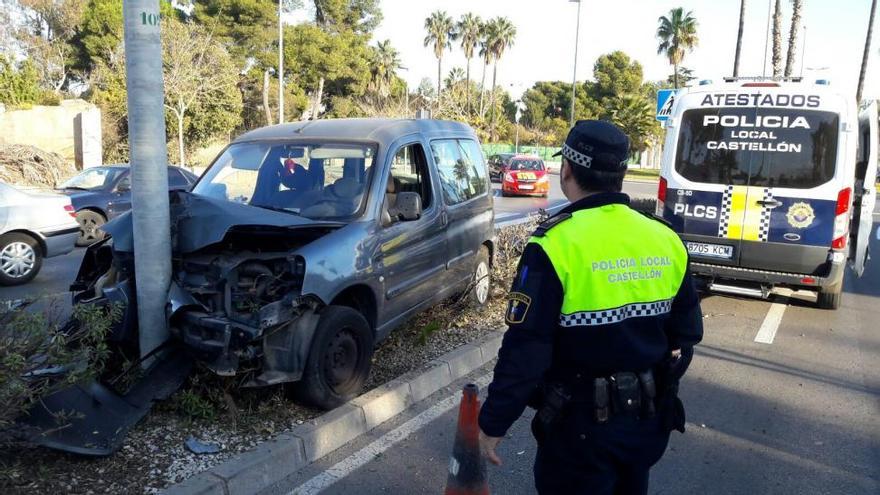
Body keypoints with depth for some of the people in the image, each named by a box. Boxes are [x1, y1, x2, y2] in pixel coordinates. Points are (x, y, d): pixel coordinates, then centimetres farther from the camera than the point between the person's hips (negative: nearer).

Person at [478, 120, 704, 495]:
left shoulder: (556, 245, -22)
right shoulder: (666, 240, -3)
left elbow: (524, 350, -21)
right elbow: (686, 334, 7)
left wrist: (492, 423, -9)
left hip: (583, 423, -5)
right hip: (650, 418, 6)